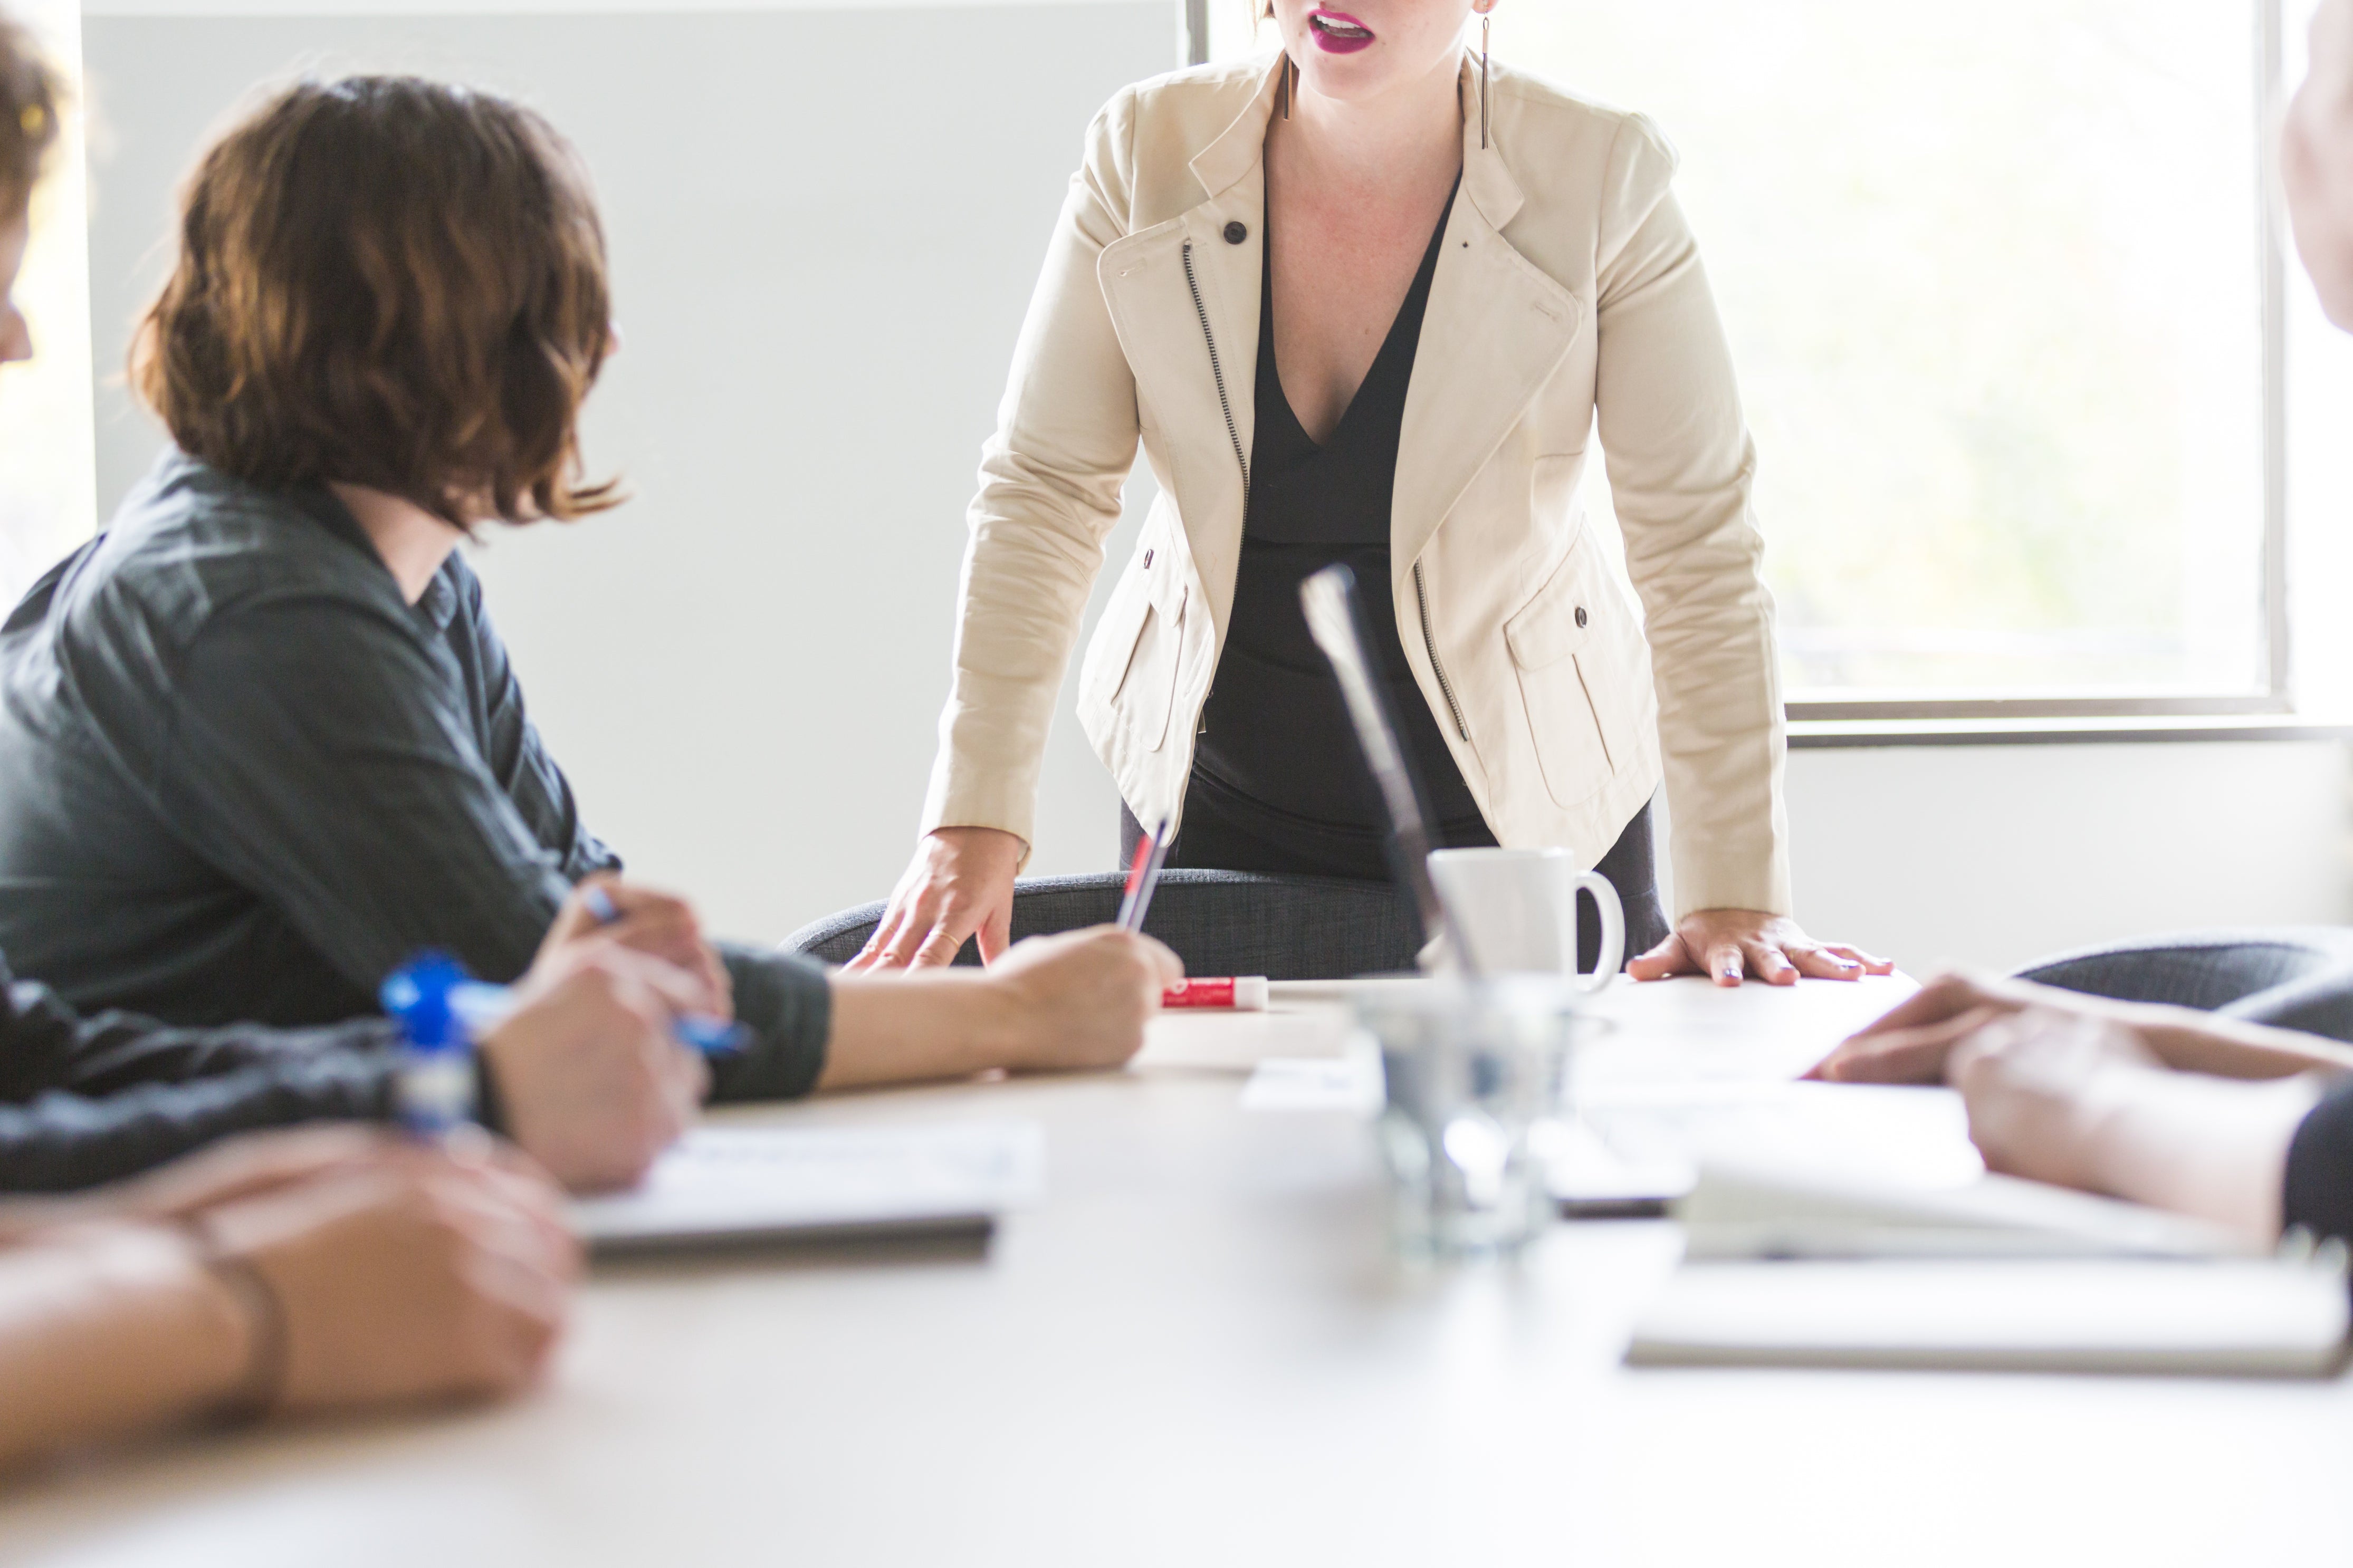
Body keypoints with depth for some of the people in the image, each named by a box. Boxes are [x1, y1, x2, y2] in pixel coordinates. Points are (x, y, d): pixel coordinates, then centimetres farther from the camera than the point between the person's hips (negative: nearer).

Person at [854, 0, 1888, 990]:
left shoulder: (1601, 181, -16)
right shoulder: (1145, 153, -11)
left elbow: (1699, 546, -15)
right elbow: (1042, 494, -9)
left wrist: (1733, 903, -21)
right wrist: (975, 820, -18)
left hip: (1522, 807, -1)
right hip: (1218, 800, 1)